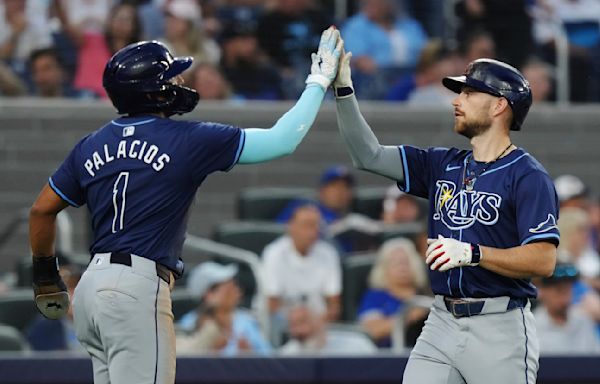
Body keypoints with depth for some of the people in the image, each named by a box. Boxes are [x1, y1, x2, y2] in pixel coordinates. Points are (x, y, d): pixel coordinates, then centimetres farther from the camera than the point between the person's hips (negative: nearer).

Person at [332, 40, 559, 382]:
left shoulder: (528, 177, -8)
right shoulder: (444, 165, 13)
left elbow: (543, 260, -16)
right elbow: (370, 156, 11)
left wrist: (472, 253, -25)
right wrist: (343, 88, 2)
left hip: (498, 328, -6)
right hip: (441, 324, 6)